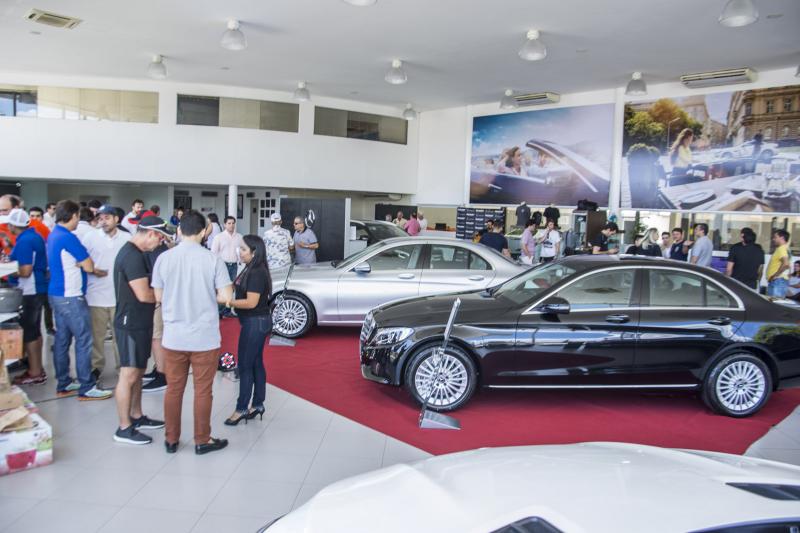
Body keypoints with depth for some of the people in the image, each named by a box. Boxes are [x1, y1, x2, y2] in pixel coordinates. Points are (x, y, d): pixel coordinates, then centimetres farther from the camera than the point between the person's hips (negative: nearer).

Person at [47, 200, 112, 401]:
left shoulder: (54, 235, 12)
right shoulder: (68, 237, -18)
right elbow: (88, 266, -14)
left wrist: (81, 265, 7)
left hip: (57, 295, 10)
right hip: (71, 297, -10)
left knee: (62, 340, 13)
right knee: (83, 341, -4)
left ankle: (63, 384, 20)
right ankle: (87, 388, 0)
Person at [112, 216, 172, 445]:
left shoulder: (133, 252, 12)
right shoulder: (133, 256, -21)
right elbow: (144, 295, -24)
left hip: (139, 323, 10)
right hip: (131, 325, -10)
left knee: (138, 372, 17)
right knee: (129, 375, -1)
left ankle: (137, 417, 29)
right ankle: (124, 428, 8)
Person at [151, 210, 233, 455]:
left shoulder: (164, 258, -4)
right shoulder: (212, 259, -11)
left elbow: (158, 297, 2)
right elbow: (226, 296, -11)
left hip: (173, 337, 2)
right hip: (205, 338, -2)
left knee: (173, 389, 14)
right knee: (202, 391, 9)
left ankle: (171, 439, 25)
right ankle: (202, 441, 20)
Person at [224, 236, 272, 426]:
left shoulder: (257, 273, -20)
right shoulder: (251, 270, 11)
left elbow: (251, 302, -23)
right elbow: (239, 290, 12)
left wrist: (228, 302, -17)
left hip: (256, 323, -10)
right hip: (255, 322, 10)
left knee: (245, 365, -2)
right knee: (256, 363, 14)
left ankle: (242, 408, 8)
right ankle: (257, 405, 22)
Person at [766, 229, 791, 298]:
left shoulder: (782, 249, -11)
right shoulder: (780, 249, 21)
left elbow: (786, 264, -26)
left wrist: (774, 275, -19)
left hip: (778, 280, -10)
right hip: (776, 281, 10)